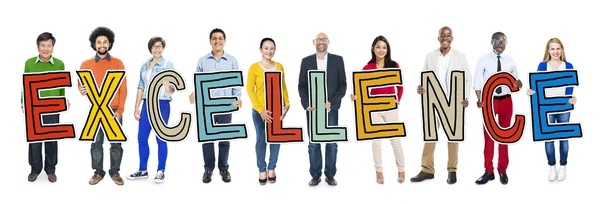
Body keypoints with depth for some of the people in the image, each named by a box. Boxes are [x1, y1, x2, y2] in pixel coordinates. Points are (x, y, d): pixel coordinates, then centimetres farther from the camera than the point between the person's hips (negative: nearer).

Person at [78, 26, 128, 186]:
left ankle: (115, 172, 14)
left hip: (114, 110, -1)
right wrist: (81, 90, -15)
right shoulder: (86, 64, 6)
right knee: (96, 143, 3)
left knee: (116, 143, 3)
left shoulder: (118, 63, 3)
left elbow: (123, 89, 1)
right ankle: (98, 172, 14)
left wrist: (120, 110, -7)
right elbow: (81, 84, 11)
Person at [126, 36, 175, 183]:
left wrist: (168, 85, -32)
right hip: (147, 104, 6)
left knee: (161, 139, -1)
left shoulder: (168, 65, -5)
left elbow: (172, 90, -9)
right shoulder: (144, 66, 10)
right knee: (141, 138, 8)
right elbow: (141, 87, 14)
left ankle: (161, 171, 8)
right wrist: (136, 107, 11)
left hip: (162, 105, -5)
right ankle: (143, 170, 19)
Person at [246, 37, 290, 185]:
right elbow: (250, 90, -8)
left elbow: (283, 87, 8)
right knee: (261, 139, 4)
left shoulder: (279, 66, 3)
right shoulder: (254, 67, -7)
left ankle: (272, 169, 23)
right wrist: (260, 110, -14)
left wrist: (286, 104, -4)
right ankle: (262, 170, 17)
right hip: (260, 110, -3)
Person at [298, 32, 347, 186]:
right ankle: (315, 175, 11)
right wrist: (307, 104, -8)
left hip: (330, 108, 0)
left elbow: (342, 85, 1)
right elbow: (301, 86, 6)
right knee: (313, 143, 3)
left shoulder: (338, 60, 3)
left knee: (331, 143, 3)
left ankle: (330, 175, 14)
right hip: (312, 109, 1)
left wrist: (332, 102, -11)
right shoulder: (306, 61, 6)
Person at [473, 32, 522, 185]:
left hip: (506, 101, 2)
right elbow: (477, 81, -8)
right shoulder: (483, 60, -5)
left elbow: (515, 81, 8)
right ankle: (489, 171, 14)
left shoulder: (510, 61, 3)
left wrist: (518, 84, -16)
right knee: (488, 136, 4)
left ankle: (503, 170, 21)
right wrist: (479, 100, -20)